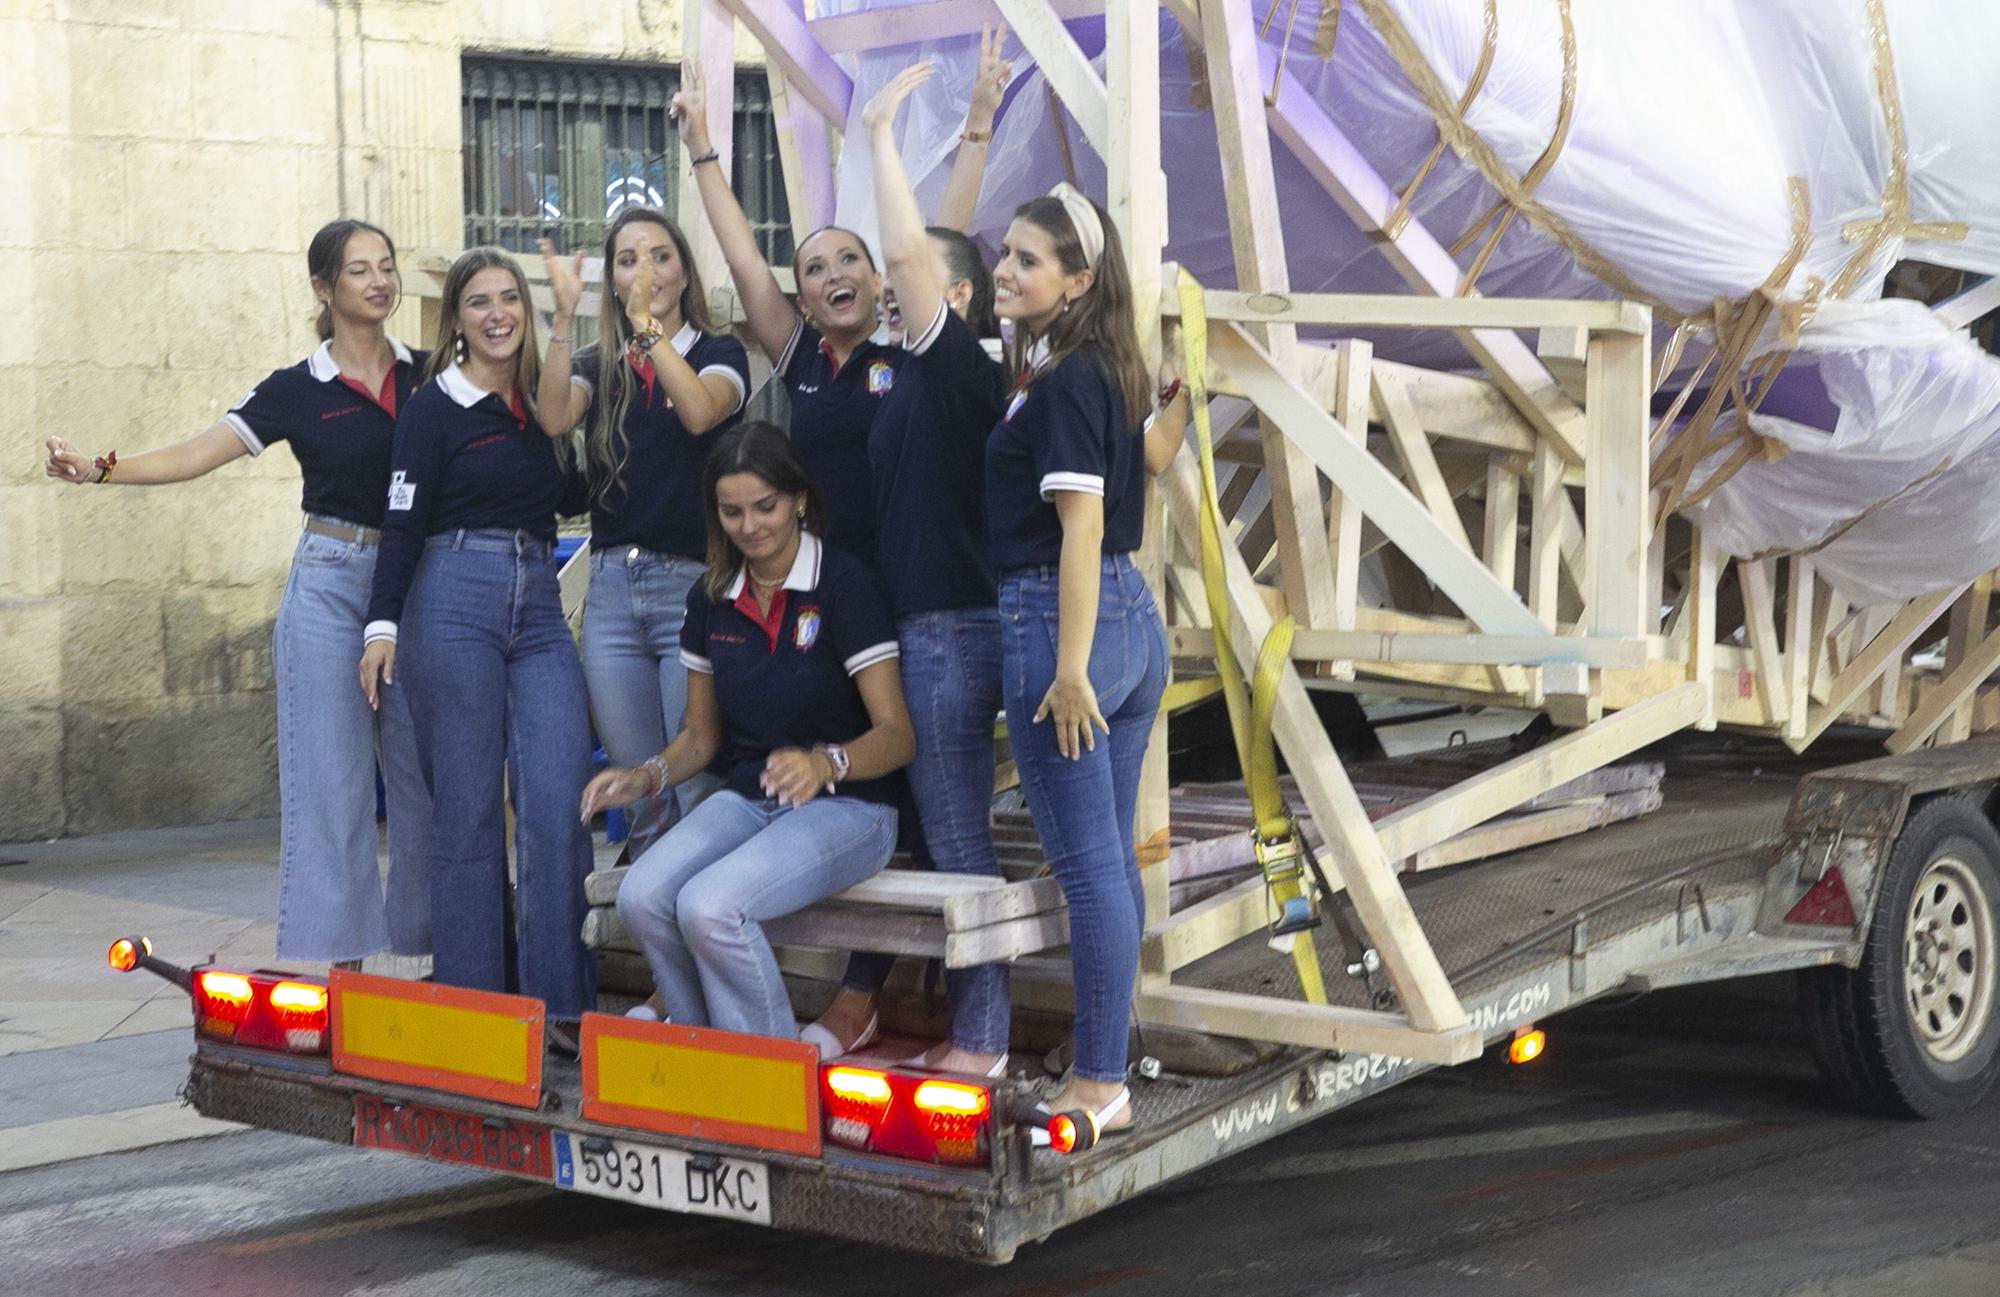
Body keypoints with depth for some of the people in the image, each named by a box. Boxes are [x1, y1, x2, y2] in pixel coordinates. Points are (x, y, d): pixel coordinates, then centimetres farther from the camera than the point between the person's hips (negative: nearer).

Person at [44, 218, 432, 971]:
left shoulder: (430, 375, 8)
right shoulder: (297, 391, 3)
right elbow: (195, 455, -4)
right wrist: (100, 470, -17)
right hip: (332, 584, -2)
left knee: (429, 774, 2)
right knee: (331, 777, -3)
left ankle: (442, 948, 12)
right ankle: (342, 959, 1)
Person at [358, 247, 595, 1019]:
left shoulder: (540, 402, 15)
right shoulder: (434, 406, 1)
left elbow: (569, 494, 16)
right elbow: (403, 521, -3)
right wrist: (382, 624, -12)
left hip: (539, 608, 4)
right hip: (454, 602, -4)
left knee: (558, 803, -7)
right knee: (468, 810, -1)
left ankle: (558, 1004, -1)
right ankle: (474, 1002, 7)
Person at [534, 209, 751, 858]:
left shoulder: (719, 353, 5)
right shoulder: (599, 366, 14)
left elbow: (700, 412, -18)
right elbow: (554, 417, -8)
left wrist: (648, 325, -25)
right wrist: (564, 317, -17)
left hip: (693, 584, -3)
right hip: (612, 590, 4)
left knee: (697, 788, -6)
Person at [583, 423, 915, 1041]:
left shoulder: (844, 585, -11)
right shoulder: (711, 599, 7)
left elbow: (897, 735, -16)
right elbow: (702, 734, 16)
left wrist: (825, 764, -36)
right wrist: (646, 777, -5)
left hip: (846, 806, -6)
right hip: (747, 799, 6)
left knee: (710, 905, -30)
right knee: (641, 896, -24)